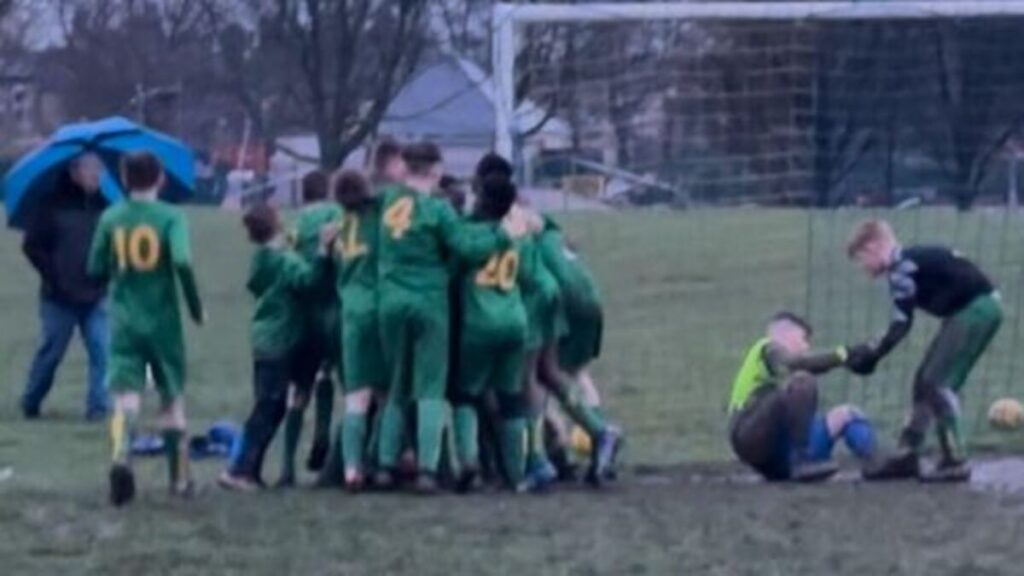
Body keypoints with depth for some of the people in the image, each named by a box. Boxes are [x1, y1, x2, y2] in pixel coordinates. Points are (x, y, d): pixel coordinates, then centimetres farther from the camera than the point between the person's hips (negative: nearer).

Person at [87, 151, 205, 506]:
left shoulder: (111, 218, 0)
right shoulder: (170, 217, -7)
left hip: (123, 321, 1)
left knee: (126, 396, -6)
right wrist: (196, 307, -8)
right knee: (172, 398, 15)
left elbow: (96, 271, 3)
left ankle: (121, 457, -35)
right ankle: (180, 479, 21)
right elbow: (183, 262, -21)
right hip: (163, 322, -1)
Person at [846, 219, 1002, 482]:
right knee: (926, 380, 12)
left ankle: (955, 461, -9)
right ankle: (907, 456, 18)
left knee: (938, 382, -11)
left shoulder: (903, 269, -16)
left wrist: (871, 356, -10)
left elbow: (900, 327, -18)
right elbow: (901, 324, 16)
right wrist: (872, 351, 13)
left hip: (977, 309, -10)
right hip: (973, 311, 10)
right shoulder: (909, 263, 13)